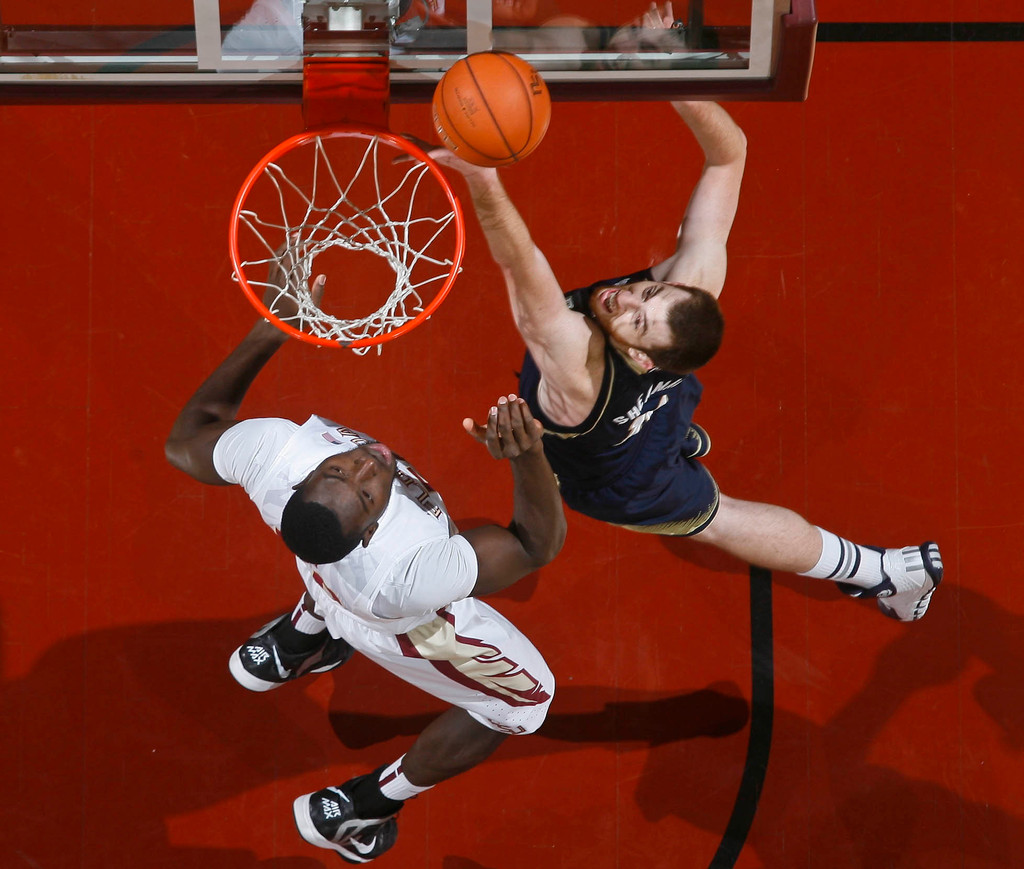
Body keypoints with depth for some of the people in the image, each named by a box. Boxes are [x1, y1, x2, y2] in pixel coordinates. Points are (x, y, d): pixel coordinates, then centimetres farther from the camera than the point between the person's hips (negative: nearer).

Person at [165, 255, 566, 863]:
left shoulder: (274, 448, -44)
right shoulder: (405, 576, -51)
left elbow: (186, 440, -17)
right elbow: (541, 545, -35)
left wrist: (271, 331, -20)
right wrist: (530, 456, -56)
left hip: (329, 581, 4)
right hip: (396, 625, -4)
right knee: (525, 695, 22)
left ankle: (288, 647, 63)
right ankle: (350, 811, 33)